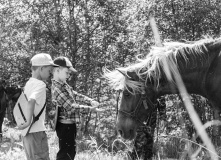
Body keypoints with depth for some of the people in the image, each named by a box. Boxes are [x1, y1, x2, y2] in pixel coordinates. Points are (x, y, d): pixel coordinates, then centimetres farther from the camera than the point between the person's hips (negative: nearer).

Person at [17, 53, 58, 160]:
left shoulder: (28, 84, 13)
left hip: (27, 133, 9)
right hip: (37, 132, -9)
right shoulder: (40, 85, -14)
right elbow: (31, 102, -30)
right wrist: (28, 122, -25)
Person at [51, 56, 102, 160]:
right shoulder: (57, 89, -21)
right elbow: (71, 107, -23)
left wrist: (90, 101, 0)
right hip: (65, 125, -10)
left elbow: (75, 95, 15)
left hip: (70, 124, 10)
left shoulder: (64, 85, 8)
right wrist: (90, 109, -16)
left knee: (71, 151, 19)